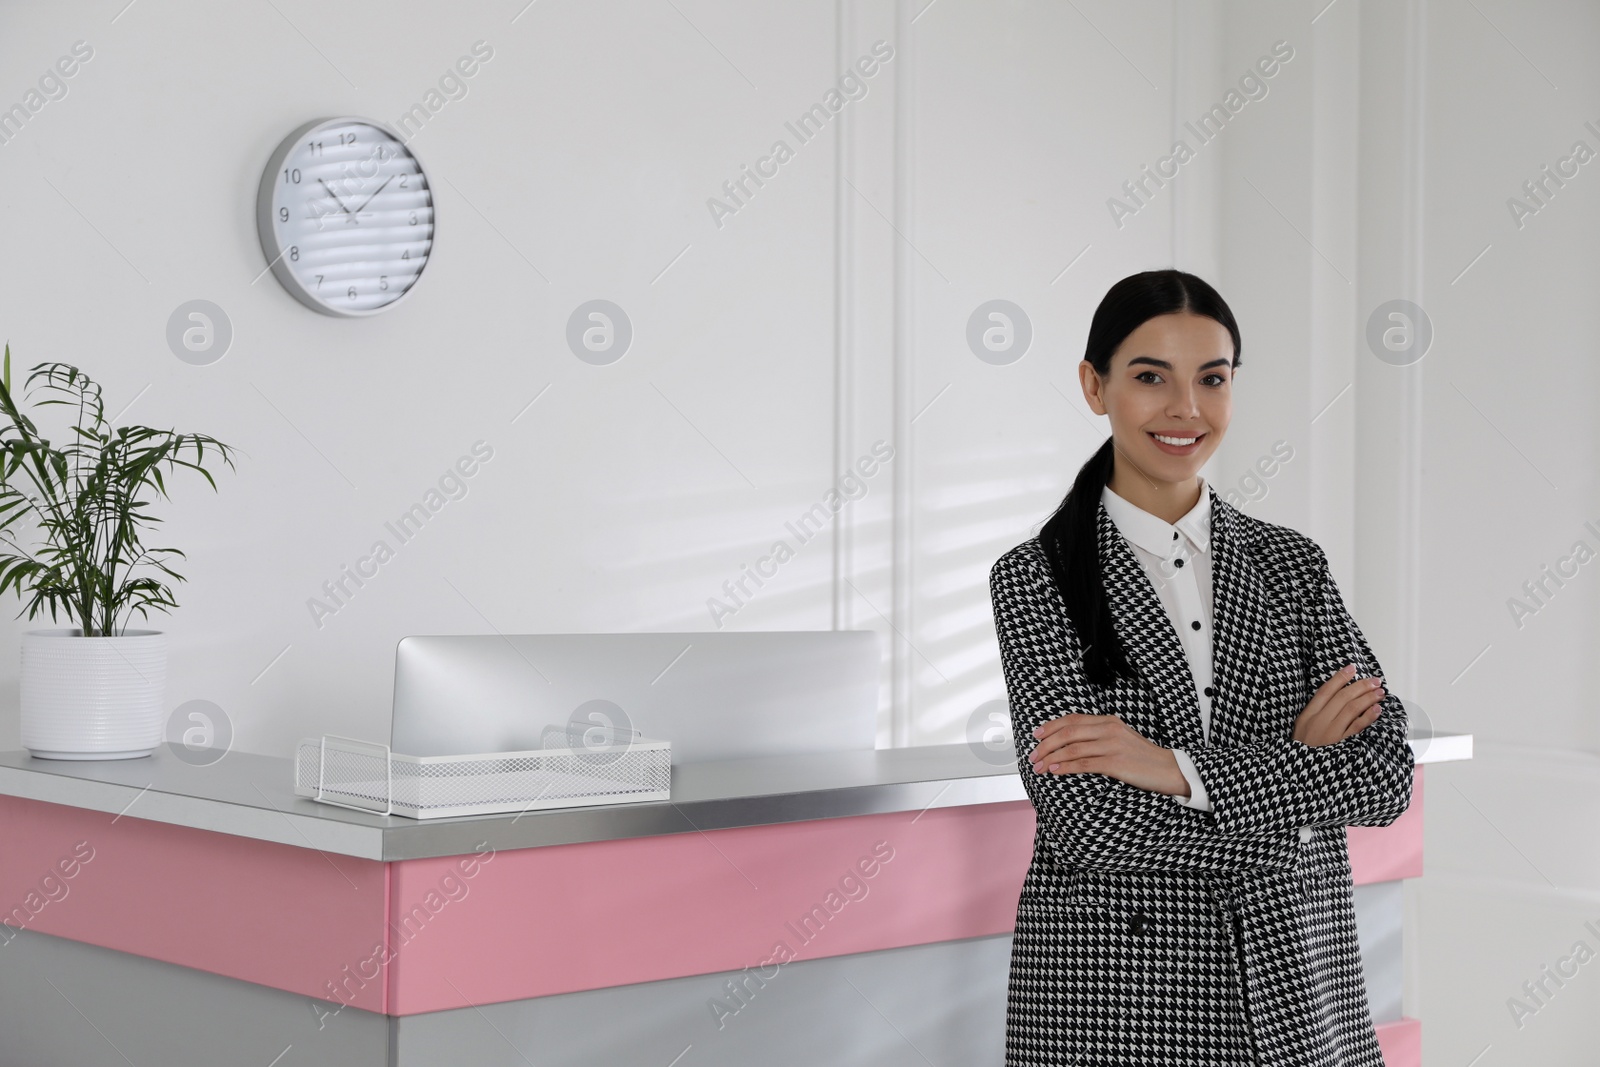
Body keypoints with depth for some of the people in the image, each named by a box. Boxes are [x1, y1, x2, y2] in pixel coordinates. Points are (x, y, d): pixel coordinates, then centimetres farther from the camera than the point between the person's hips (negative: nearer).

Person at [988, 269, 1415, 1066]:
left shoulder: (1293, 565, 5)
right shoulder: (1034, 578, -5)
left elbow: (1385, 775, -7)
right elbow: (1084, 820, -15)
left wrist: (1179, 768, -17)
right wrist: (1296, 765, -11)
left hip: (1295, 987, 3)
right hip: (1108, 995, -3)